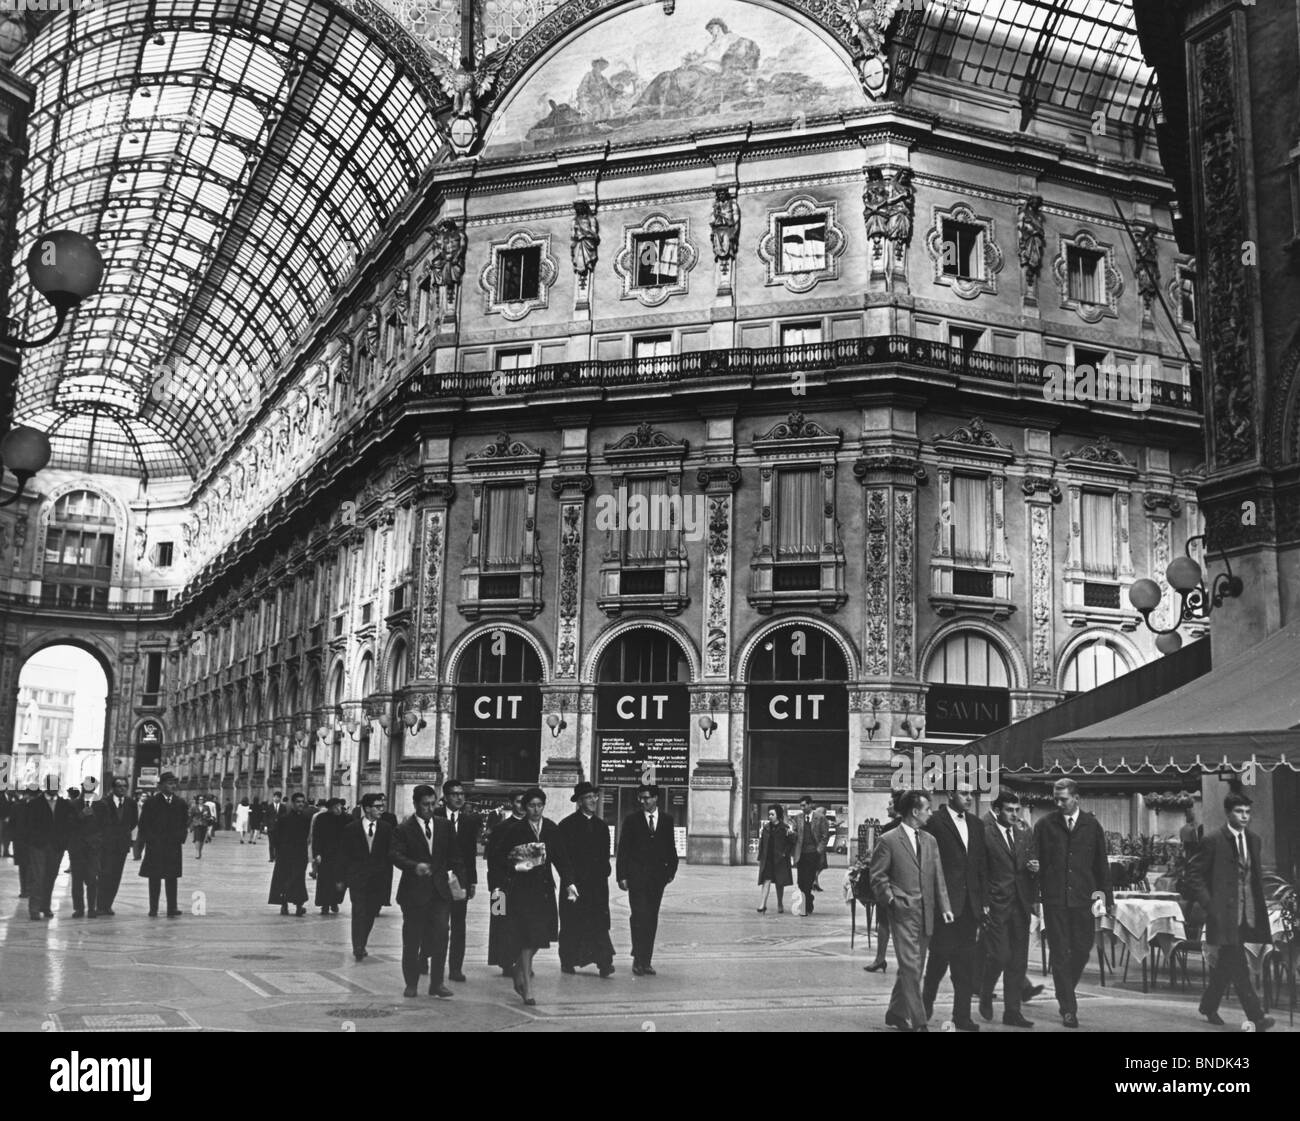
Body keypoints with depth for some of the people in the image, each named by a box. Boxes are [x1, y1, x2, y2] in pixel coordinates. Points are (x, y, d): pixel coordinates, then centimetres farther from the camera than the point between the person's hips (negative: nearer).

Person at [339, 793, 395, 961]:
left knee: (371, 914, 8)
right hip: (357, 878, -2)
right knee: (359, 913, -8)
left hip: (378, 879, 2)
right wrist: (342, 878, 0)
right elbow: (343, 855, 3)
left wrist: (388, 880, 1)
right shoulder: (351, 828, 0)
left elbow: (389, 855, 5)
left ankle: (360, 946, 23)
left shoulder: (386, 828, 4)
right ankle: (358, 948, -6)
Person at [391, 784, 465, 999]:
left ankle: (437, 983, 2)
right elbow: (396, 856, -14)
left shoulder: (445, 827, 11)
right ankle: (411, 983, 20)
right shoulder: (403, 829, -1)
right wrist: (414, 866, -31)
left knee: (440, 935, -7)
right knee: (412, 940, 6)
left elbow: (454, 856, 14)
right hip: (414, 891, -2)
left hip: (440, 890, 2)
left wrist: (460, 878, 3)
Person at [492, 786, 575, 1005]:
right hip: (521, 889, -4)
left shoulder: (552, 829, 6)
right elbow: (500, 857, 0)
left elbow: (561, 858, 5)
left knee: (539, 936, 8)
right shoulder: (514, 830, -4)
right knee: (527, 937, -7)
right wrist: (516, 866, -15)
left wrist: (568, 883, -4)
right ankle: (527, 987, -1)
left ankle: (520, 970, 35)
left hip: (544, 889, 4)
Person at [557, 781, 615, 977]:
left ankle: (604, 962, -11)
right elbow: (562, 854, -5)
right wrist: (569, 877, -10)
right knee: (572, 923, 4)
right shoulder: (567, 825, -2)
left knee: (599, 922, -6)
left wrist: (604, 871, 3)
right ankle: (567, 962, 15)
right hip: (575, 881, -3)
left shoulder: (601, 826, 15)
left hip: (598, 882, 3)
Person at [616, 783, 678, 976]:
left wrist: (671, 871, 3)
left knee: (652, 919, 6)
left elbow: (671, 848, 13)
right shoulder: (631, 820, 2)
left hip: (657, 876, 3)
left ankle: (646, 961, 13)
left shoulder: (667, 821, 9)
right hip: (636, 876, -3)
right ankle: (638, 959, -7)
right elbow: (623, 849, 0)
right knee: (640, 916, -12)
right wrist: (622, 876, -6)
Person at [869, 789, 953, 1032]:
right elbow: (878, 877, -4)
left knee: (914, 969, 11)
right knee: (910, 968, -10)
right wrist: (891, 900, -14)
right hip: (903, 913, -6)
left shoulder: (930, 841, 14)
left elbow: (938, 877, 12)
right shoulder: (888, 841, -5)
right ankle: (918, 1022, -6)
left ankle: (896, 1014, 26)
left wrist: (944, 906, 2)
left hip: (926, 913, 6)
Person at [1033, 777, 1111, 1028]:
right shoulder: (1044, 825, 1)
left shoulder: (1091, 825, 5)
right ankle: (1068, 1008, 6)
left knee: (1082, 951, 6)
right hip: (1054, 900, -1)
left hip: (1083, 898, 1)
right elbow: (1036, 862, 3)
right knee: (1060, 954, 0)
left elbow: (1101, 864, 10)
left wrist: (1105, 894, 3)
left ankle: (1066, 993, 31)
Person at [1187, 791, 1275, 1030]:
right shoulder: (1212, 841, -8)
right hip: (1223, 913, -7)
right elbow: (1194, 876, -6)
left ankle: (1209, 1006, 29)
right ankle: (1255, 1017, -11)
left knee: (1227, 963, 14)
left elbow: (1257, 876, 21)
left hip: (1247, 914, 7)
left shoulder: (1253, 841, 12)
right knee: (1238, 966, -10)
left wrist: (1261, 907, 12)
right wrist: (1209, 905, -13)